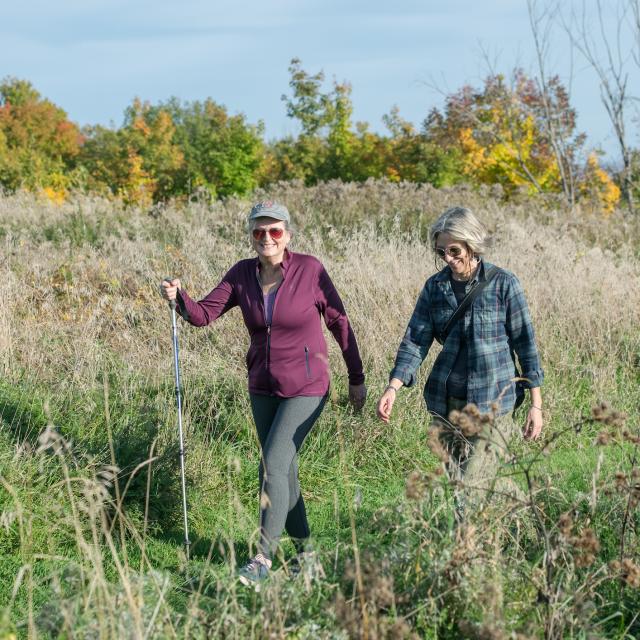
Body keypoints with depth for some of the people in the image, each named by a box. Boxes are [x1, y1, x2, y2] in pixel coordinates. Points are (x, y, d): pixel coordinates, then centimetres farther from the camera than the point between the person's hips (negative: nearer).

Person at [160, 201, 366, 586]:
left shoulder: (310, 269, -13)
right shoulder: (242, 274, -2)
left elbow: (339, 322, -6)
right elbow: (204, 314, -5)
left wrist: (357, 377, -1)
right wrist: (179, 297, -27)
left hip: (306, 389, -5)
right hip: (263, 389, 5)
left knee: (272, 465, -15)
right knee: (285, 470, 13)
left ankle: (264, 557, -9)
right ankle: (304, 549, 28)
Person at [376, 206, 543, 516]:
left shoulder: (502, 283, -7)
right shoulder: (435, 287, 4)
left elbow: (525, 342, -3)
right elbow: (415, 340, -2)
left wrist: (536, 404, -3)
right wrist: (393, 387, -18)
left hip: (492, 401, -5)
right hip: (445, 402, 5)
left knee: (473, 490, -13)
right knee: (456, 480, 10)